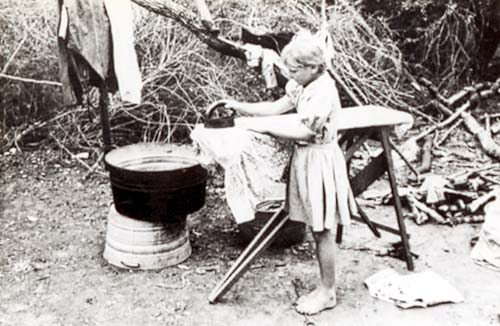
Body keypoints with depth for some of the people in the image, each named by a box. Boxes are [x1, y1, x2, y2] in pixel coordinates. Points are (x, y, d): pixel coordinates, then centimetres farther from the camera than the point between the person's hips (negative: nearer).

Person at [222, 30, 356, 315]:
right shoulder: (303, 86, 7)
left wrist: (264, 128, -18)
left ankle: (328, 292, 17)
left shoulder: (324, 91, -21)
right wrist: (238, 106, 4)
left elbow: (304, 132, -22)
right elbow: (276, 108, 11)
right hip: (306, 160, 9)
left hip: (320, 162, -9)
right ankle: (325, 287, 28)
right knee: (317, 231, 16)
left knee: (323, 232, 3)